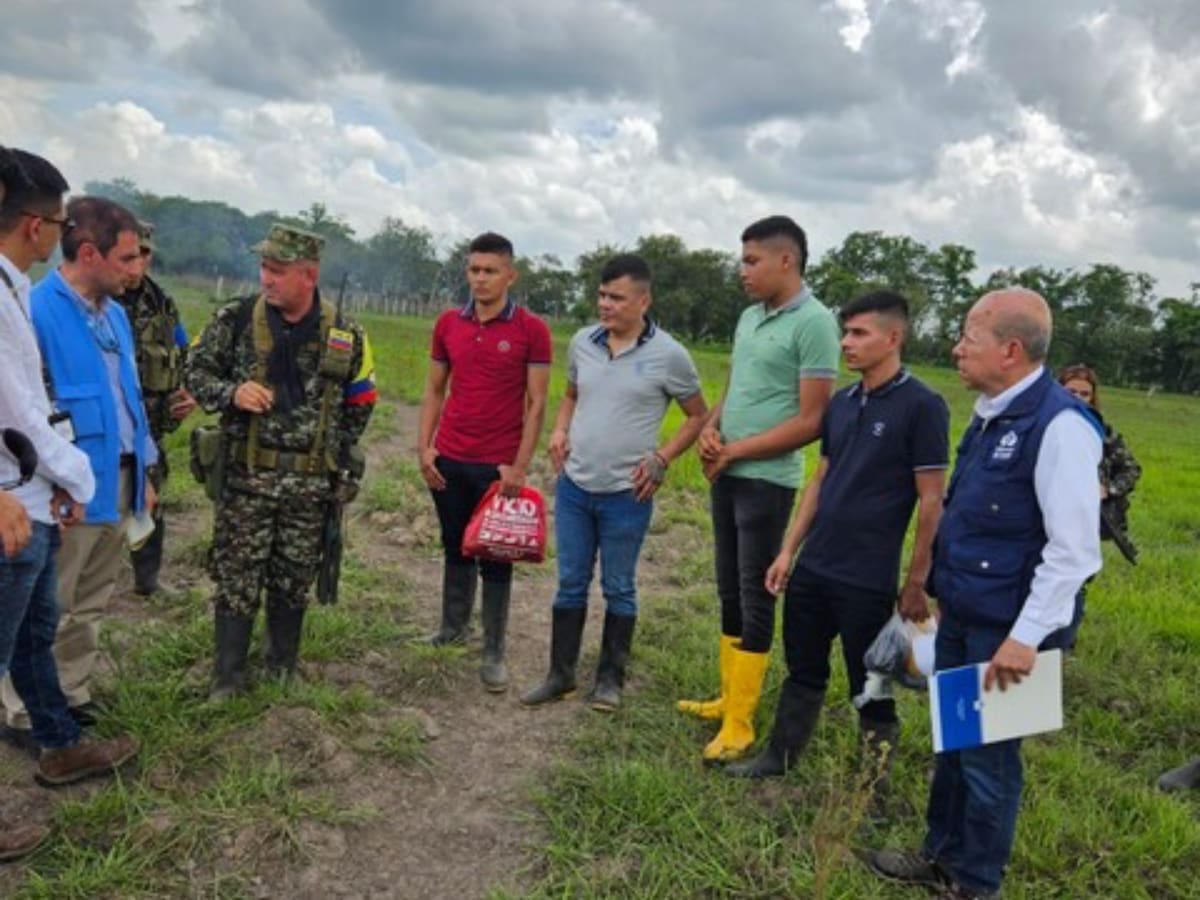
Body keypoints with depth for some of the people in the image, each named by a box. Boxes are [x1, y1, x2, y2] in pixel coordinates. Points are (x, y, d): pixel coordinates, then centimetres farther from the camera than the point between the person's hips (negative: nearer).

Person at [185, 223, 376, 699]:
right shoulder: (235, 319, -3)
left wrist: (335, 459, 7)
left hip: (310, 483, 1)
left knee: (293, 581, 13)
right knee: (236, 579, 4)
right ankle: (227, 678, 18)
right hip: (246, 477, -1)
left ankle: (283, 670, 30)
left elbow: (359, 405, 11)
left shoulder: (345, 335, 0)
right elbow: (195, 372, 5)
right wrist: (231, 393, -16)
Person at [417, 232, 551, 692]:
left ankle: (494, 653, 14)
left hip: (499, 466, -4)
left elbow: (536, 404, -7)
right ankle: (452, 627, 33)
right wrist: (424, 447, 1)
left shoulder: (531, 330, -7)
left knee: (496, 559, 5)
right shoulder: (448, 324, 5)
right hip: (449, 461, 4)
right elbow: (434, 390, 10)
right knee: (456, 549, 17)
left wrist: (519, 466, -12)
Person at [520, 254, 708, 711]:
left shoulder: (667, 354, -10)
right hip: (573, 486, 4)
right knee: (570, 584, 13)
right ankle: (560, 674, 26)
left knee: (618, 588, 11)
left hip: (626, 494, -4)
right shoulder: (582, 342, 2)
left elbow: (698, 416, 0)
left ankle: (610, 678, 26)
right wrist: (559, 431, 1)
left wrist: (662, 457, -11)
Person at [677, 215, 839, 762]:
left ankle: (740, 723, 9)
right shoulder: (749, 317, 11)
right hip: (727, 475, 8)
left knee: (756, 597, 0)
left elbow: (811, 421, -17)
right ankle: (729, 697, 28)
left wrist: (735, 451, -13)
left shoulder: (814, 323, -14)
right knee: (730, 591, 15)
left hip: (767, 480, -8)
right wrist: (711, 430, -2)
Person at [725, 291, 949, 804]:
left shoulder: (922, 406, -12)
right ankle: (780, 757, 36)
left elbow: (931, 501, -12)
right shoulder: (841, 404, 7)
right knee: (803, 670, 19)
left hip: (867, 580, -6)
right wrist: (788, 550, 10)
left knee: (870, 688, 9)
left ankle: (875, 790, 26)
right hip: (813, 568, 6)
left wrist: (917, 582, -11)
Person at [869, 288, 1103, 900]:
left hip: (1005, 629, -8)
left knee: (988, 755, 8)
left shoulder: (1059, 425, -20)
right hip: (961, 614, 8)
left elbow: (1074, 549, -23)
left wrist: (1026, 637, -22)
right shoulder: (990, 414, 7)